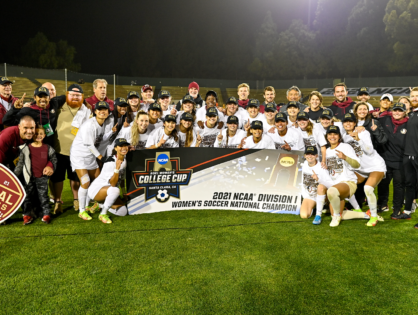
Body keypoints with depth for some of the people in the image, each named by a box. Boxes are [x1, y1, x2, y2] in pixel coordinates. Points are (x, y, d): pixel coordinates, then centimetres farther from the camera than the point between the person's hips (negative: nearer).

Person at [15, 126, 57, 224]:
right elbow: (20, 163, 3)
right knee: (28, 196, 9)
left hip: (42, 177, 0)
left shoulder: (48, 149, 2)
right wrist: (15, 175, 2)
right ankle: (27, 215, 19)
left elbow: (54, 159, 14)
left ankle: (46, 214, 11)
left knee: (43, 195, 3)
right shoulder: (26, 148, -1)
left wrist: (50, 166, -3)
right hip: (29, 178, 0)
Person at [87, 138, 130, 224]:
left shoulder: (125, 160, 1)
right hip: (96, 189, -8)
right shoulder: (110, 162, -23)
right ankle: (103, 214, -18)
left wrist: (124, 193, 17)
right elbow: (113, 184, -30)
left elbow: (122, 178, 15)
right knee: (115, 190, -39)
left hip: (108, 192, 8)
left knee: (123, 212, -1)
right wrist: (117, 168, -42)